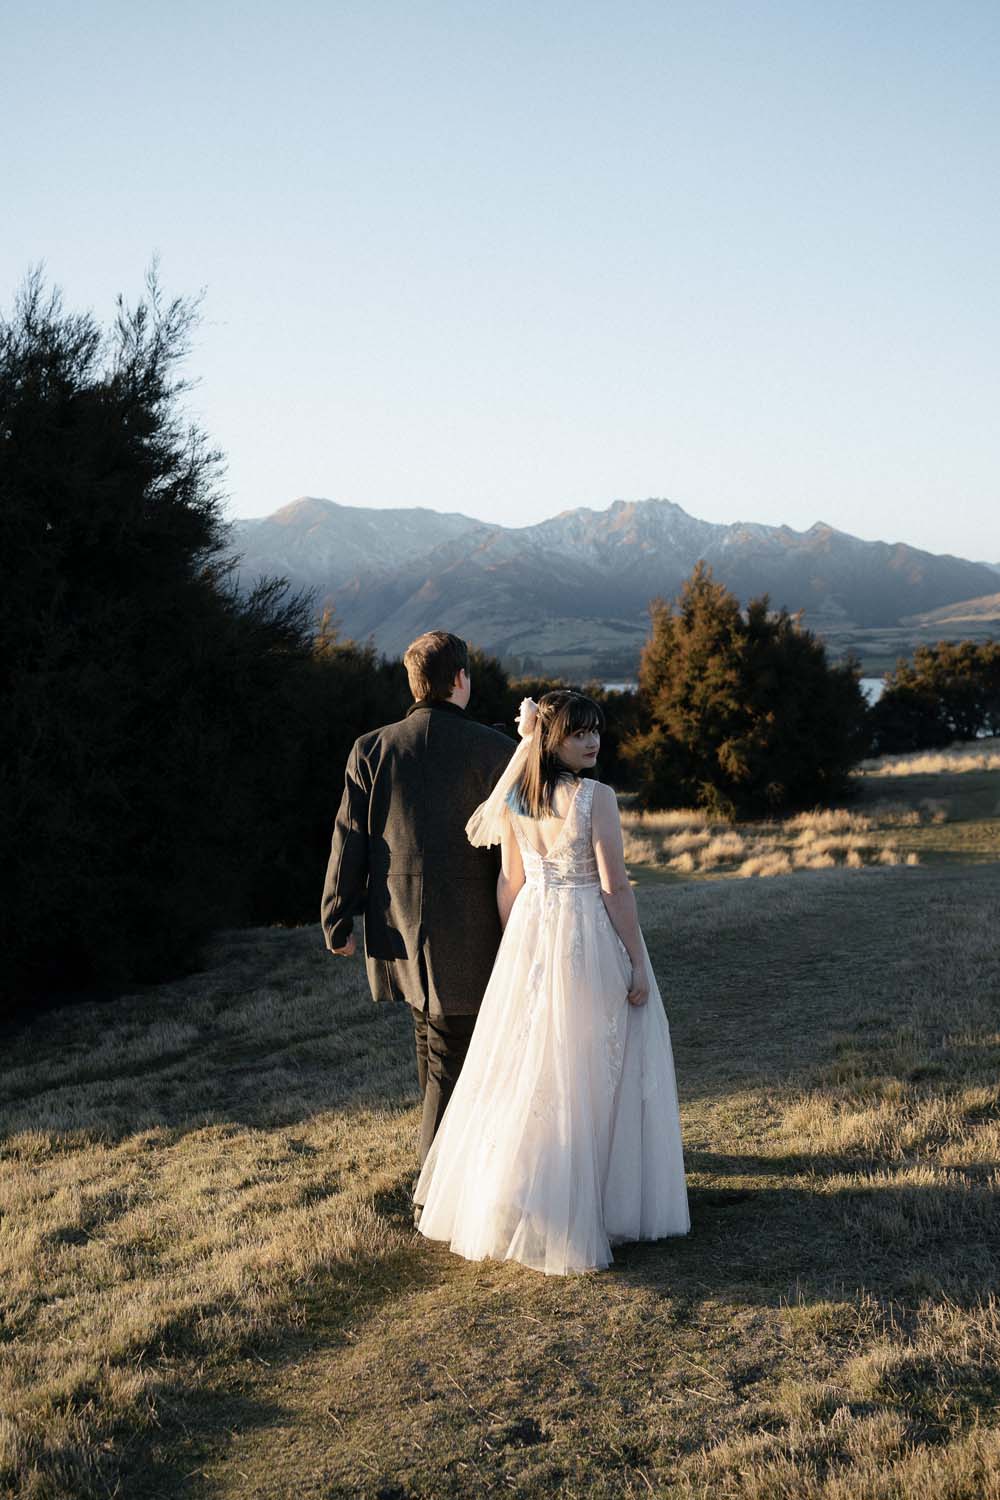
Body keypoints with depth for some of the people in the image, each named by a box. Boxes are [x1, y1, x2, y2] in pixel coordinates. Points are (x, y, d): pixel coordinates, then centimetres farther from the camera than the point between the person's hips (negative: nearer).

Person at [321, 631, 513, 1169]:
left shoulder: (372, 750, -2)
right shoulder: (493, 749, -9)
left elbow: (349, 841, -1)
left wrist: (337, 922, 7)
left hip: (397, 923, 4)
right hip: (466, 928, -4)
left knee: (430, 1036, 25)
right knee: (450, 1056, 3)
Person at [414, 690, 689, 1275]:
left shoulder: (513, 798, 2)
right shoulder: (596, 798, -15)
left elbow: (511, 883, 7)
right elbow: (614, 887, -15)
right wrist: (638, 963, -9)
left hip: (531, 935, 6)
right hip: (589, 940, -5)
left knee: (527, 1067, 14)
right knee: (589, 1071, 5)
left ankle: (503, 1202, 22)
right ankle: (592, 1201, 12)